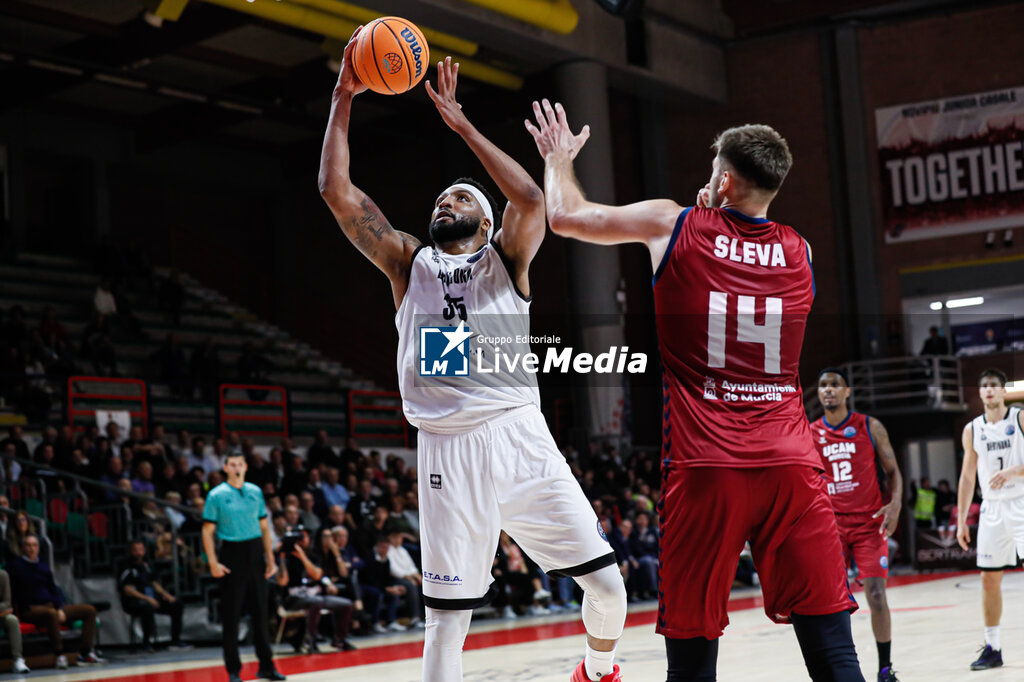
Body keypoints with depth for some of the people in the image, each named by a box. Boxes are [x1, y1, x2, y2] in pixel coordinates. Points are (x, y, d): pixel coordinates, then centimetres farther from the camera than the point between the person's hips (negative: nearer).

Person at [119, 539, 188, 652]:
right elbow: (127, 590, -20)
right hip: (133, 602, -8)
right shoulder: (128, 569, -9)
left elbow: (154, 583, 22)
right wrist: (147, 598, -27)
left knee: (176, 604, -4)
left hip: (151, 598, 8)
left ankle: (175, 641, -1)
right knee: (148, 607, -39)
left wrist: (165, 594, 4)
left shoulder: (146, 566, 15)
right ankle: (146, 643, -24)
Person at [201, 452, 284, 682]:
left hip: (255, 553, 4)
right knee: (231, 613, 0)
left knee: (260, 610, 8)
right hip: (232, 553, -4)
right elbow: (208, 532, -4)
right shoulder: (216, 495, -3)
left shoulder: (255, 492, 9)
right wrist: (213, 563, -14)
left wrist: (270, 558, 9)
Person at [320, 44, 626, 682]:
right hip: (448, 448, 0)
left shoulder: (506, 260, 11)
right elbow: (337, 191, 6)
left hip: (520, 436, 0)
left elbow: (532, 199, -10)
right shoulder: (410, 264, 15)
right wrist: (344, 98, 3)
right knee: (447, 616, -1)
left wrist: (461, 124, -7)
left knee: (606, 583, 1)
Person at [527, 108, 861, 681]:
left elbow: (566, 216, 15)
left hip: (702, 467, -2)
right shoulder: (799, 252, 11)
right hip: (789, 462, 2)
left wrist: (559, 158, 33)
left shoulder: (671, 226, 3)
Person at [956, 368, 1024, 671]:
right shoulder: (972, 430, 8)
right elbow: (968, 477, 12)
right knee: (989, 578, 4)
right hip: (992, 509, 4)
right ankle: (992, 648, 13)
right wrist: (961, 520, 9)